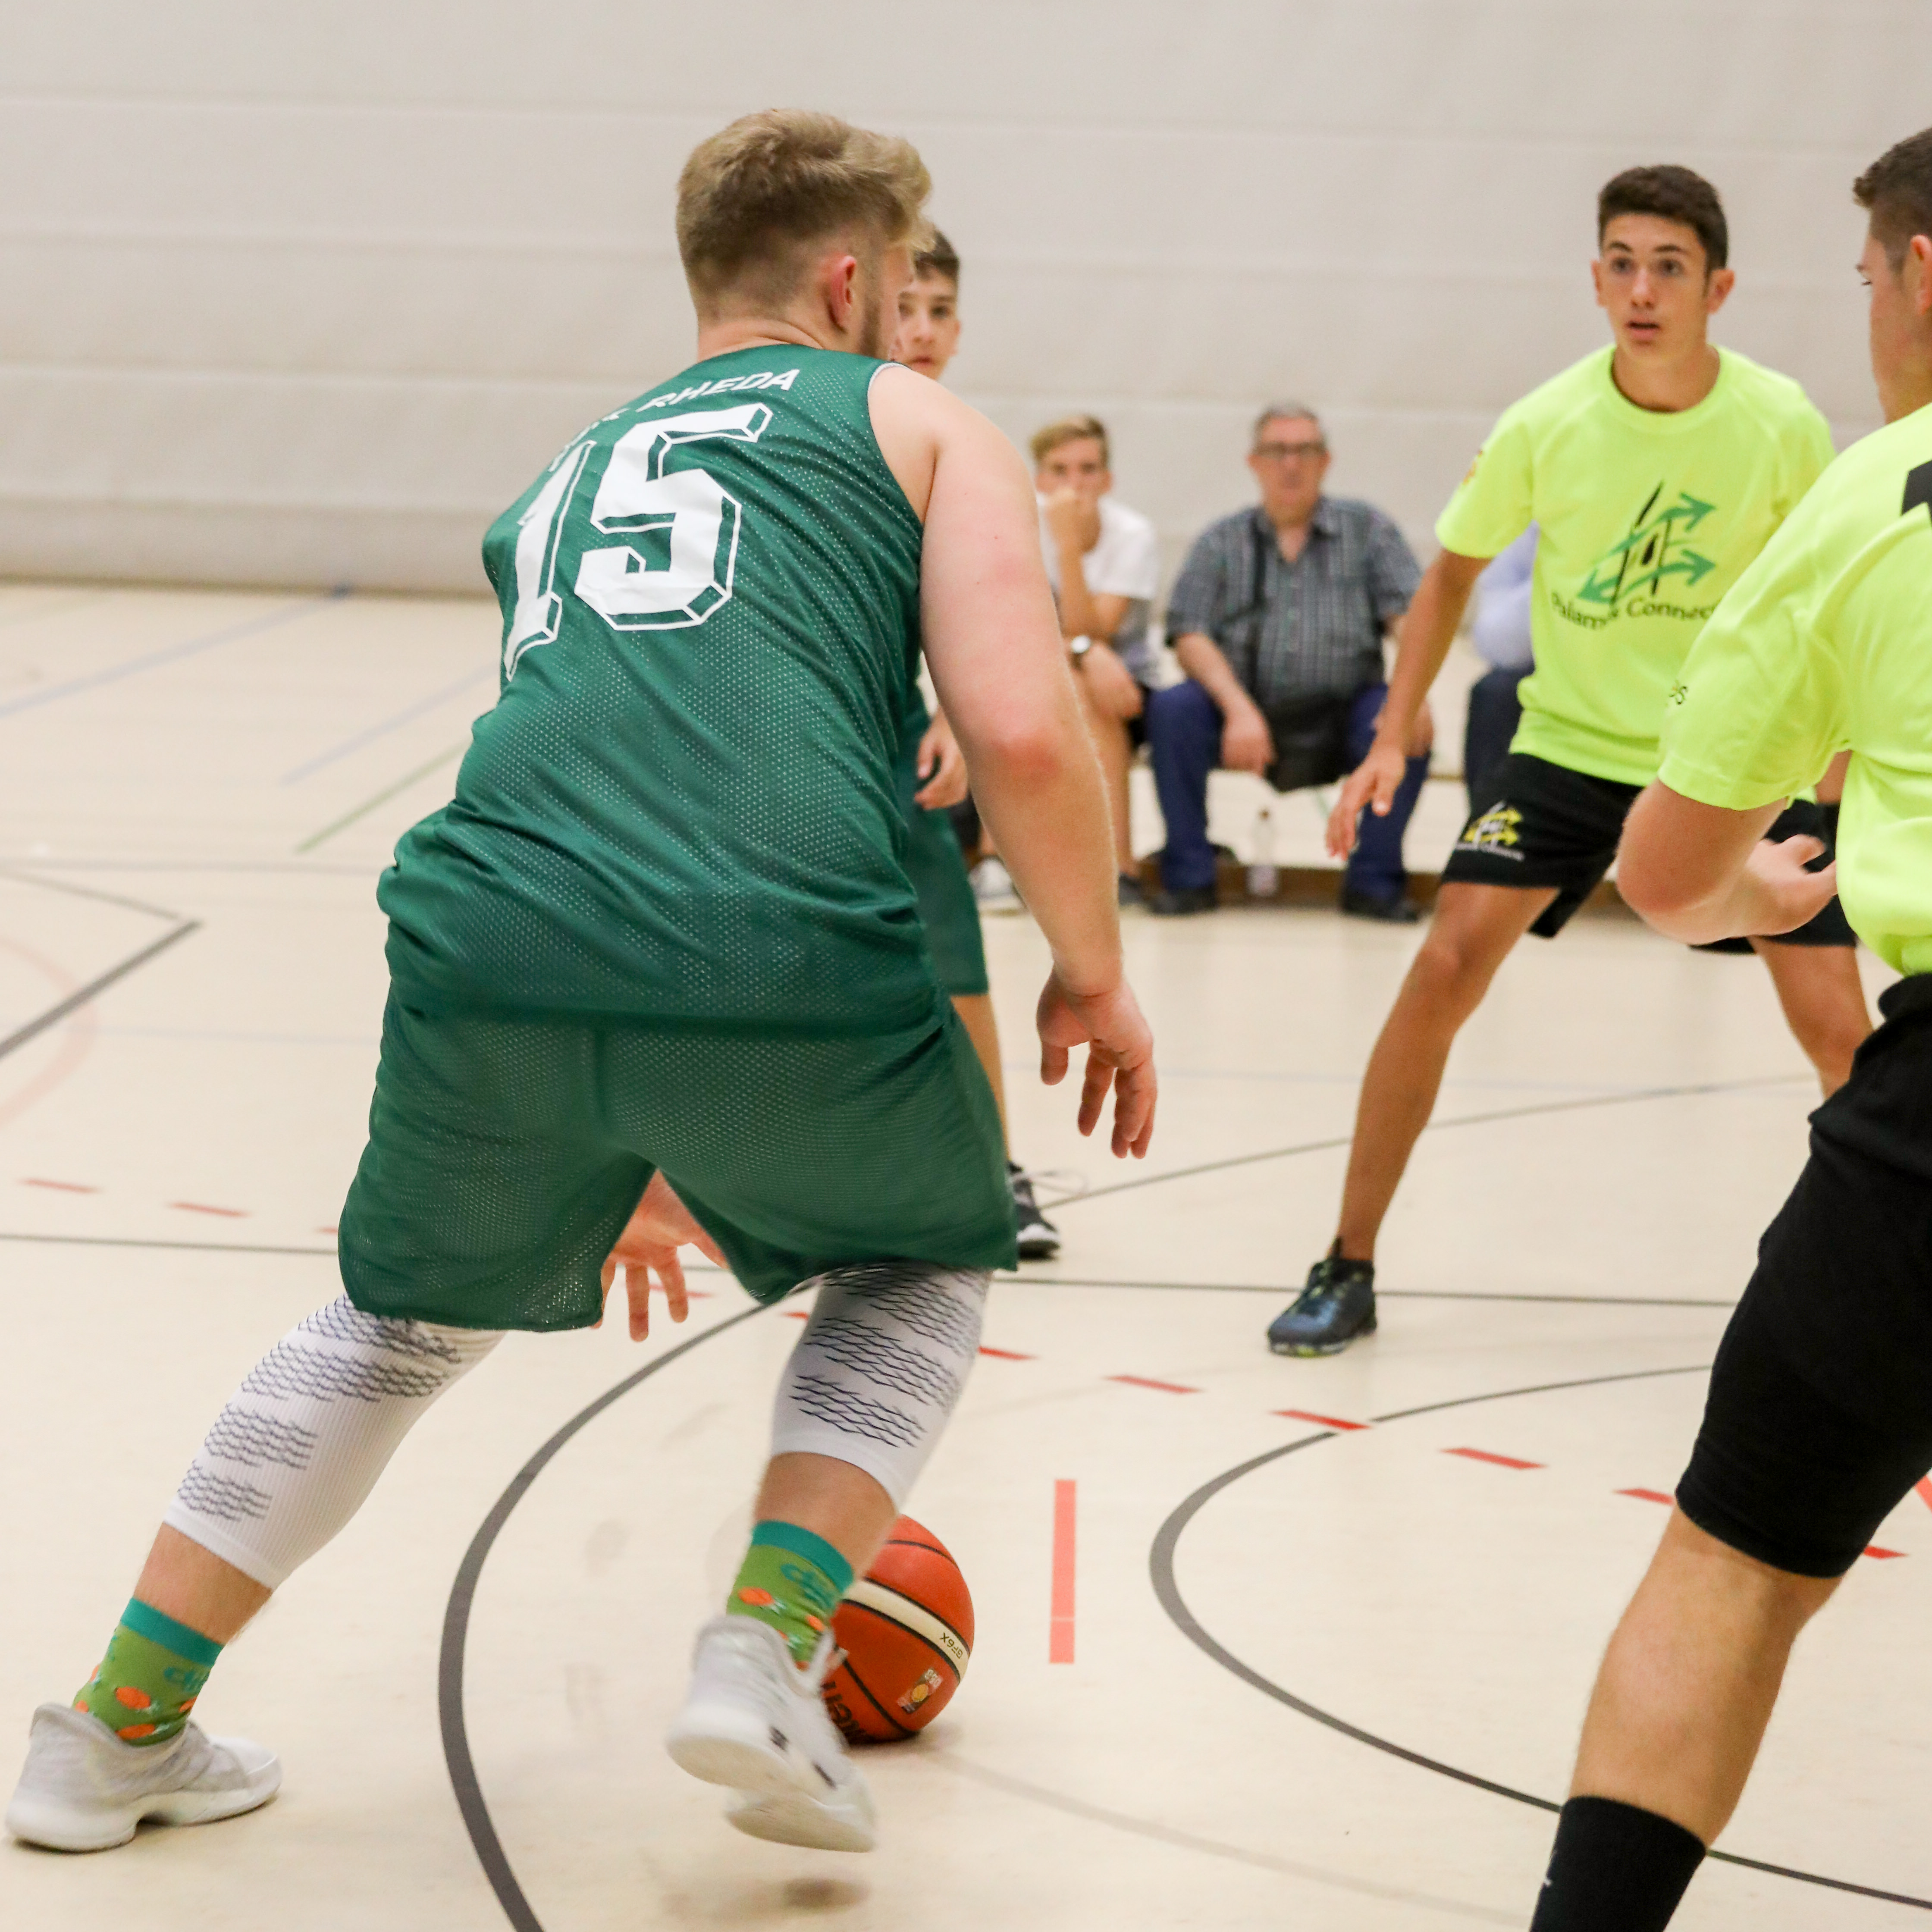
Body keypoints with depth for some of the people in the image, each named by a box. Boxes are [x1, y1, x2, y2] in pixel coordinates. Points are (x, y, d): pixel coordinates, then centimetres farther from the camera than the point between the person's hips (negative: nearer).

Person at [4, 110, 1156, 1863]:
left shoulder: (567, 482, 35)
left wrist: (629, 1163, 52)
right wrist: (1094, 977, 19)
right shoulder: (926, 426, 18)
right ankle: (767, 1650, 11)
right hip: (787, 959, -4)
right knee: (926, 1266, 29)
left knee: (412, 1313, 31)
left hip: (489, 943, 4)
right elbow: (1025, 736, 2)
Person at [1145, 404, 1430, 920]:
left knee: (1410, 724, -30)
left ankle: (1374, 882, -12)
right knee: (1171, 710, -28)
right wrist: (1239, 708, -22)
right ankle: (1188, 877, -14)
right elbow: (1191, 636, -2)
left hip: (1340, 721, 0)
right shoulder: (1222, 542, 11)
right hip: (1247, 718, 0)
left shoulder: (1367, 528, 11)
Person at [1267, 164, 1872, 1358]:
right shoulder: (1545, 427, -14)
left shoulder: (1785, 428, -14)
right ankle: (1349, 1268, 0)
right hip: (1573, 737, 0)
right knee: (1446, 965, -13)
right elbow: (1456, 571, 3)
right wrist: (1394, 739, -4)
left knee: (1840, 1030, -7)